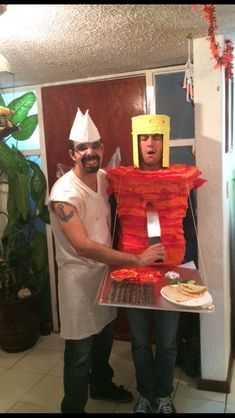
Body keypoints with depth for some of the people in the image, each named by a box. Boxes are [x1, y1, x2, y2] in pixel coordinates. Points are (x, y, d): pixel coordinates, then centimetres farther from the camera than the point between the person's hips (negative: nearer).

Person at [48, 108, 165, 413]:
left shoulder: (104, 177, -1)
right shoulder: (64, 192, -25)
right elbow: (83, 247, -31)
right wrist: (137, 260, -29)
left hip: (106, 267, 7)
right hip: (80, 275, -7)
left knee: (105, 335, 24)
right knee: (80, 350, 5)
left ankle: (101, 384, 50)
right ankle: (73, 407, 29)